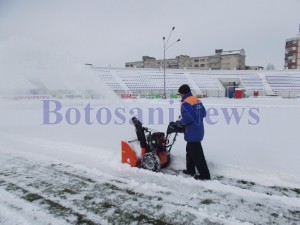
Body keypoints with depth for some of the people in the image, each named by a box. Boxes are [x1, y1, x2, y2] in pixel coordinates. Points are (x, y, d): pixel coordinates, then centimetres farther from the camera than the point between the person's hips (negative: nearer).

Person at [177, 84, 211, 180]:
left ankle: (204, 174, 5)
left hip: (192, 132, -10)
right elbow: (203, 113, 14)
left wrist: (180, 121, -7)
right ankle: (190, 169, 31)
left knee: (196, 153, -2)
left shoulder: (186, 103, -19)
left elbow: (187, 119, -26)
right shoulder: (197, 100, 10)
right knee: (190, 150, 21)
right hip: (198, 130, 10)